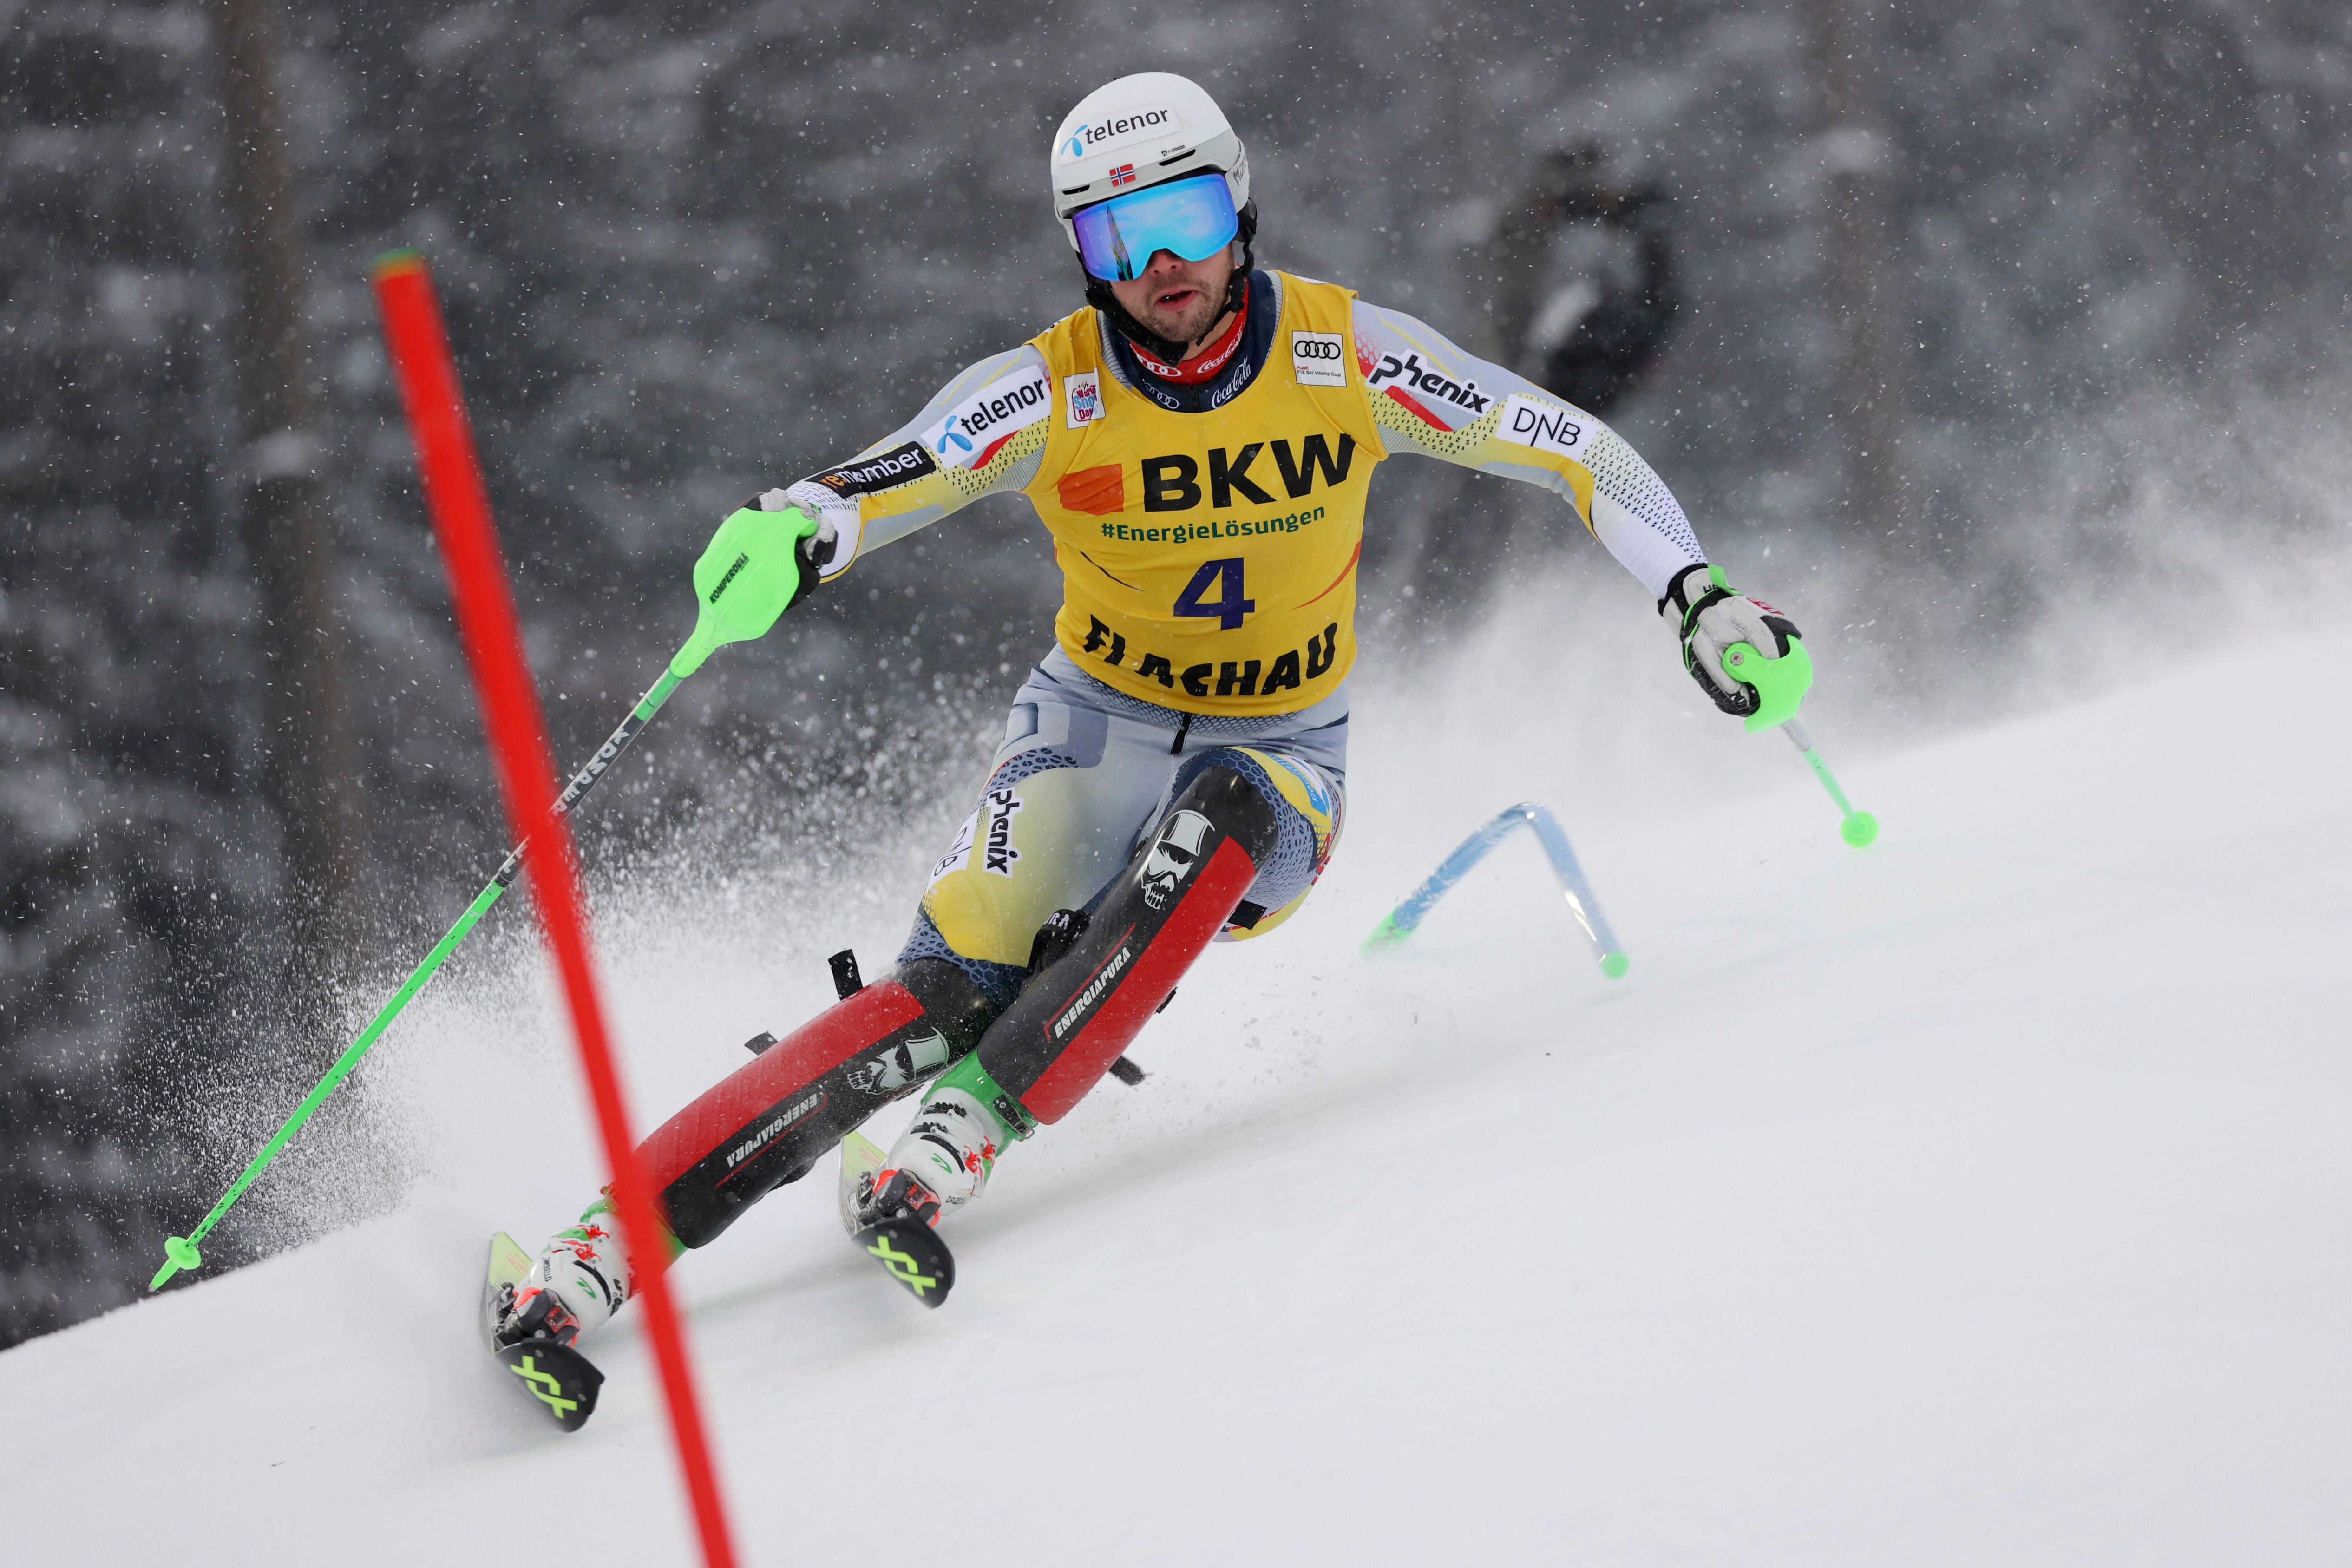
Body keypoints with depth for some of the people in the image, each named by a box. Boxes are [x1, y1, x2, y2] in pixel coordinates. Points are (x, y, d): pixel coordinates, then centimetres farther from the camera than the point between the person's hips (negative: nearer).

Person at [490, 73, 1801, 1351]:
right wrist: (789, 536, -48)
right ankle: (609, 1238, -27)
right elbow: (867, 494, -24)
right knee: (950, 995, -25)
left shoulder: (1345, 354, -13)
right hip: (1097, 731, -1)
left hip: (1282, 764, 1)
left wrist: (1700, 596, -15)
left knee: (1221, 811, -37)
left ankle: (970, 1130, -35)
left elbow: (1572, 450, -5)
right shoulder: (1048, 392, -15)